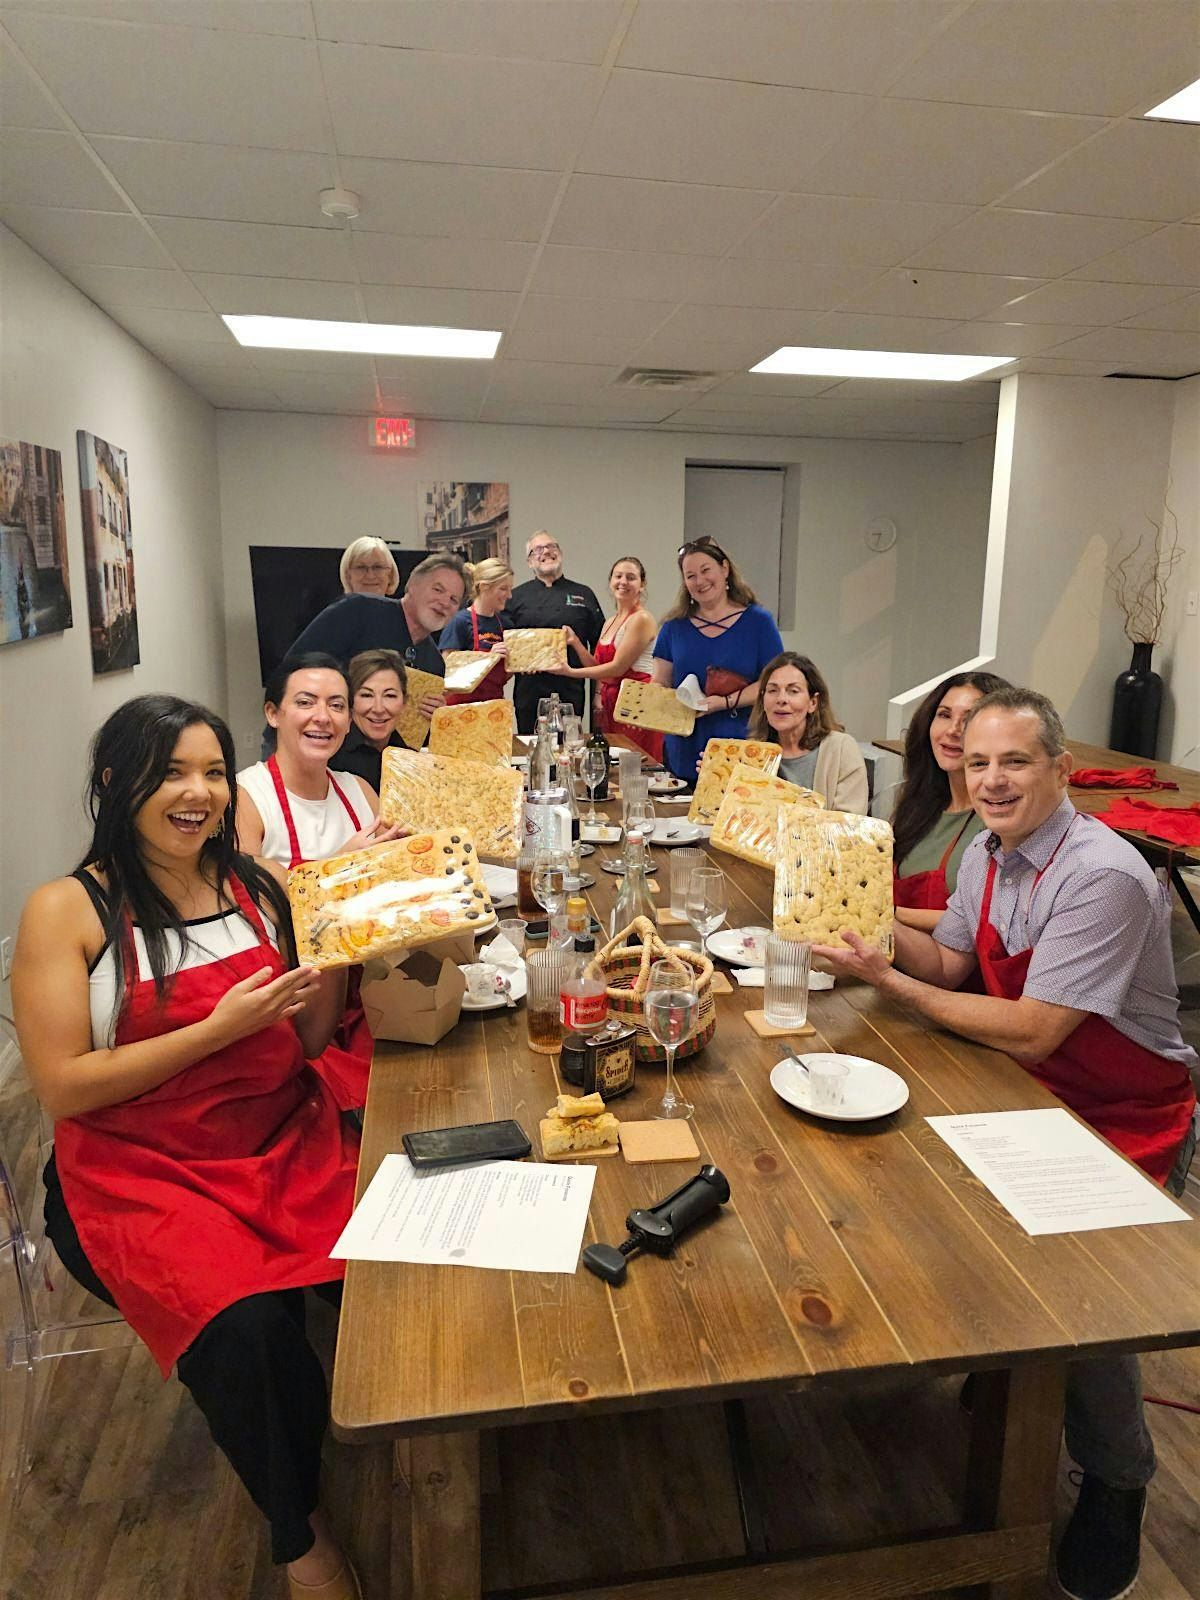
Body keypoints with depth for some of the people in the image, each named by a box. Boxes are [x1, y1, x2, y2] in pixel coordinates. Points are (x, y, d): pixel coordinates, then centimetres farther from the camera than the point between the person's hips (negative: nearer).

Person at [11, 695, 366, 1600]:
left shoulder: (258, 885, 6)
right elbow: (63, 1088, -10)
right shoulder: (67, 912, -7)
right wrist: (219, 1028, -17)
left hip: (285, 1140, 4)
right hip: (140, 1171, -3)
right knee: (245, 1327, -28)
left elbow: (308, 1039, 9)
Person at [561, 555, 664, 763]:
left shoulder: (641, 619, -9)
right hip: (611, 703, 8)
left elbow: (618, 667, -13)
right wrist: (575, 642, 2)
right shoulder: (610, 622, 17)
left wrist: (572, 672, -7)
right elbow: (599, 668, 13)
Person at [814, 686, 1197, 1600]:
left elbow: (1030, 1032, -30)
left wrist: (887, 980, -26)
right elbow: (950, 961, 8)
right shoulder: (989, 854, -2)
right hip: (1036, 1094, 7)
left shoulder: (1102, 878, -29)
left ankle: (1114, 1490, 15)